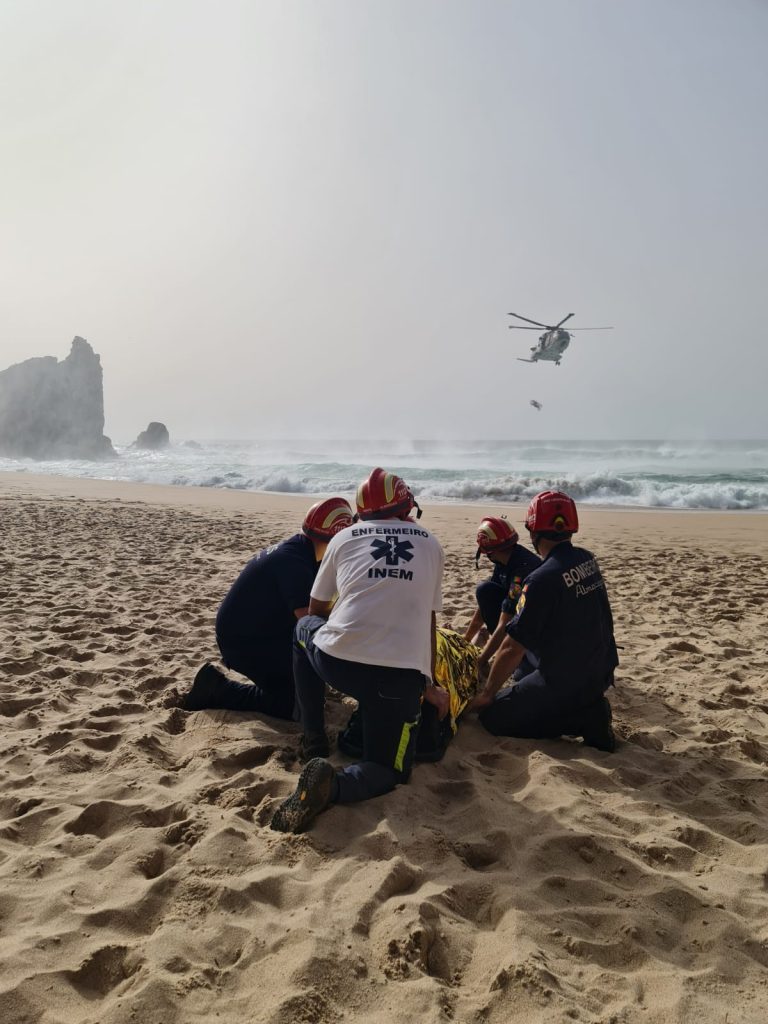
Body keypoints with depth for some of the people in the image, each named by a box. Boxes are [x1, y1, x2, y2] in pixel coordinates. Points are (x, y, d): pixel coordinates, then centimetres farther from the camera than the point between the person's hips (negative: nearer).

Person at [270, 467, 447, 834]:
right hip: (401, 674, 0)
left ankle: (314, 744, 29)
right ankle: (333, 785, -16)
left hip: (336, 660, 1)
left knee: (304, 628, 34)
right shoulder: (430, 544, 19)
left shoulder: (345, 537, 18)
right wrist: (428, 685, 33)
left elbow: (316, 611, 29)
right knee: (388, 769, 19)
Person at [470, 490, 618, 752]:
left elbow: (513, 648, -20)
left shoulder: (543, 579, -24)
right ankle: (590, 709, 10)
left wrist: (487, 694, -5)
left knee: (493, 717, 2)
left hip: (565, 679, -8)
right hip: (602, 671, 8)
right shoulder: (589, 560, 1)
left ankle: (585, 720, -7)